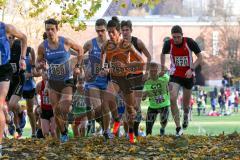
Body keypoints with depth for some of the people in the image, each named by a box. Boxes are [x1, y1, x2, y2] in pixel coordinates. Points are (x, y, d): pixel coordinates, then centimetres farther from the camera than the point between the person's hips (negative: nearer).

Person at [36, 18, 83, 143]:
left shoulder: (66, 42, -12)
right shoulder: (42, 46, -7)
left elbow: (80, 49, 6)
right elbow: (38, 62, 6)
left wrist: (78, 66, 0)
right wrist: (40, 65, -18)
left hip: (67, 81, -2)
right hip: (53, 82, 2)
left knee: (64, 109, -19)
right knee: (56, 111, 4)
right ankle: (63, 133, 22)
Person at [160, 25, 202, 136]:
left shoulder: (189, 42, -16)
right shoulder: (168, 44, -11)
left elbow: (200, 57, -8)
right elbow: (163, 54, 13)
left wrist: (191, 69, -19)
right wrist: (163, 66, 8)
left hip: (188, 75, 0)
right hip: (175, 76, 0)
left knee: (186, 102, 11)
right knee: (172, 99, -20)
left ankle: (186, 115, 50)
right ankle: (178, 128, -13)